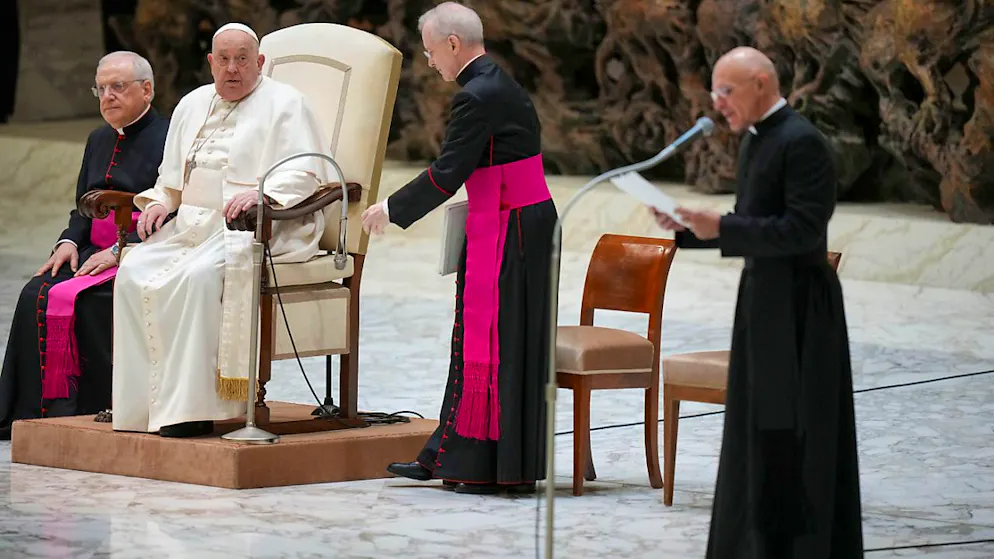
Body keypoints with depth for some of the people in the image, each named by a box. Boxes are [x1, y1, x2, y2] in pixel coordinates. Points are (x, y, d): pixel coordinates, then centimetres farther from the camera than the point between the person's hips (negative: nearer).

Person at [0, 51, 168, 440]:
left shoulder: (168, 138, -5)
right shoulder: (99, 140, 21)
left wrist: (120, 250, -21)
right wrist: (70, 241, 1)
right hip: (93, 254, 7)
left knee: (74, 299, -30)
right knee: (36, 295, -19)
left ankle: (90, 412, -22)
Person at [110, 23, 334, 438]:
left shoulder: (284, 104, 1)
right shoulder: (193, 105, 21)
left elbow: (306, 174, -11)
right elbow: (173, 177, 28)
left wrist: (261, 193, -28)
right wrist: (160, 202, 6)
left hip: (254, 230, -7)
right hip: (193, 225, 7)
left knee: (196, 276, -34)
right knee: (133, 272, -19)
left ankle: (189, 409, -33)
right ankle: (139, 404, -20)